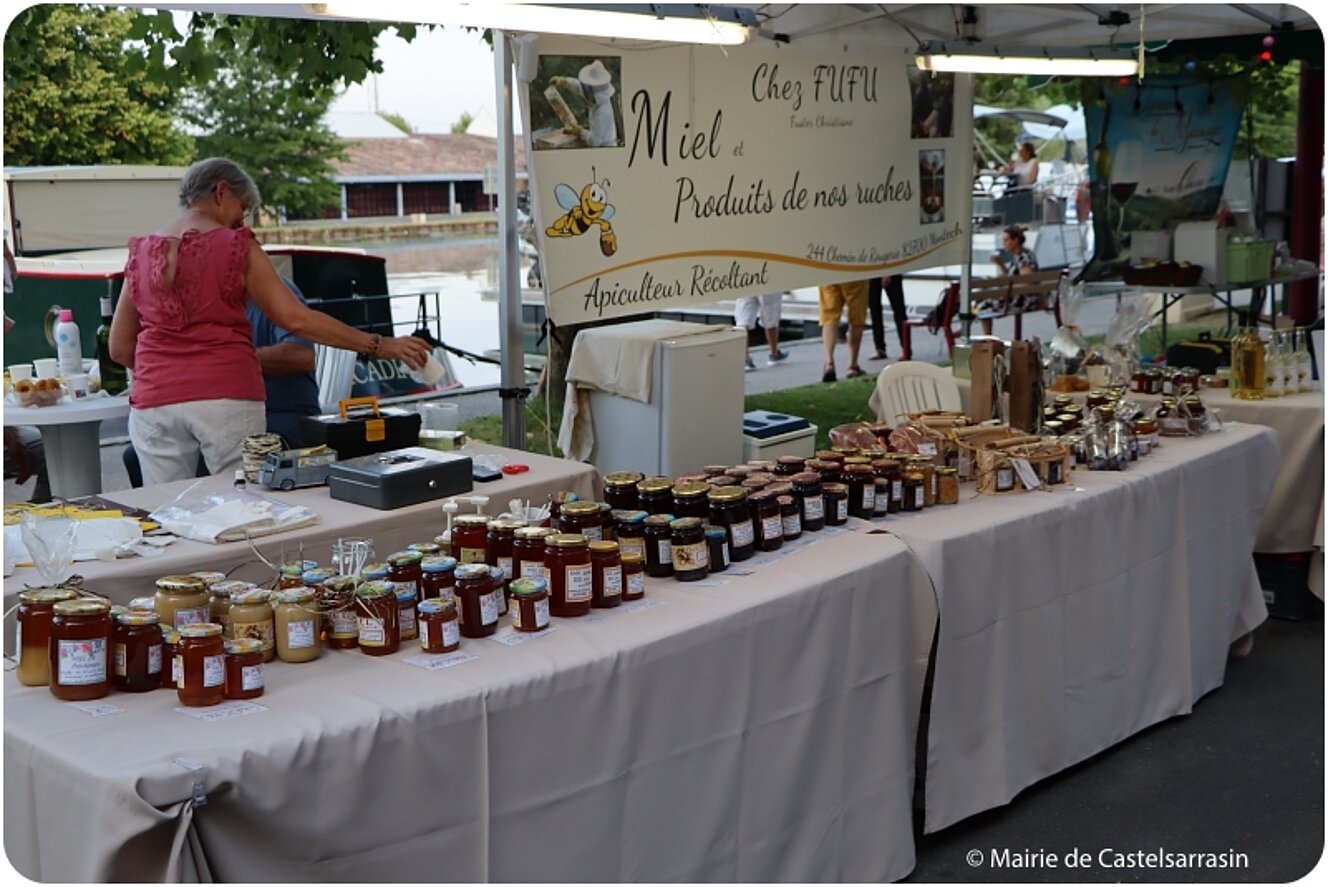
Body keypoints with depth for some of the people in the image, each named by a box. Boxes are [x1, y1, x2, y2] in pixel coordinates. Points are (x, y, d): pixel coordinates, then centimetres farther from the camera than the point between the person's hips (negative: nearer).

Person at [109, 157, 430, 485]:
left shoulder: (141, 253, 12)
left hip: (154, 401, 3)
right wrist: (379, 345, -3)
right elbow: (296, 319, -6)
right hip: (227, 399, -3)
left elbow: (120, 349, 13)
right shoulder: (237, 247, 1)